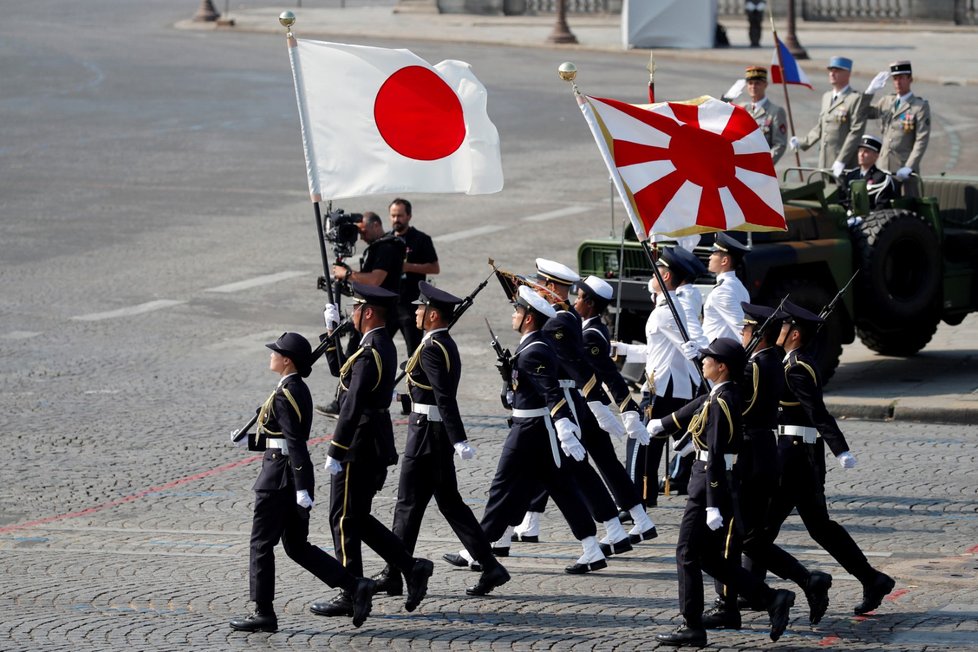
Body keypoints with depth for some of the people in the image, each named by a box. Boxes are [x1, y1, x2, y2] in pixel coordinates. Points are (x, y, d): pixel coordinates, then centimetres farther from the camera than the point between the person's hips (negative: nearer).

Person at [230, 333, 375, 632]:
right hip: (295, 477, 9)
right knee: (297, 546, 13)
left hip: (279, 477, -9)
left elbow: (295, 444, -22)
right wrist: (249, 440, 20)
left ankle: (263, 614, 8)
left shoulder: (284, 396, -17)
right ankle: (355, 586, 4)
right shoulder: (299, 390, 12)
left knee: (261, 543, 3)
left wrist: (301, 489, -24)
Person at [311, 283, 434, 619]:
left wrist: (335, 452, -20)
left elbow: (352, 408, -23)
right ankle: (412, 568, 12)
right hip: (376, 446, 10)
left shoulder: (370, 354, -21)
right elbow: (341, 372, 22)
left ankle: (350, 597, 6)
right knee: (358, 519, 16)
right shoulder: (383, 346, 10)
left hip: (359, 448, -10)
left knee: (345, 519, 0)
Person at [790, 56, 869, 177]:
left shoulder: (856, 99, -7)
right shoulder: (826, 97, 18)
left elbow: (856, 132, -13)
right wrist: (803, 142, 14)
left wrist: (841, 161, -19)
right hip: (825, 164, 7)